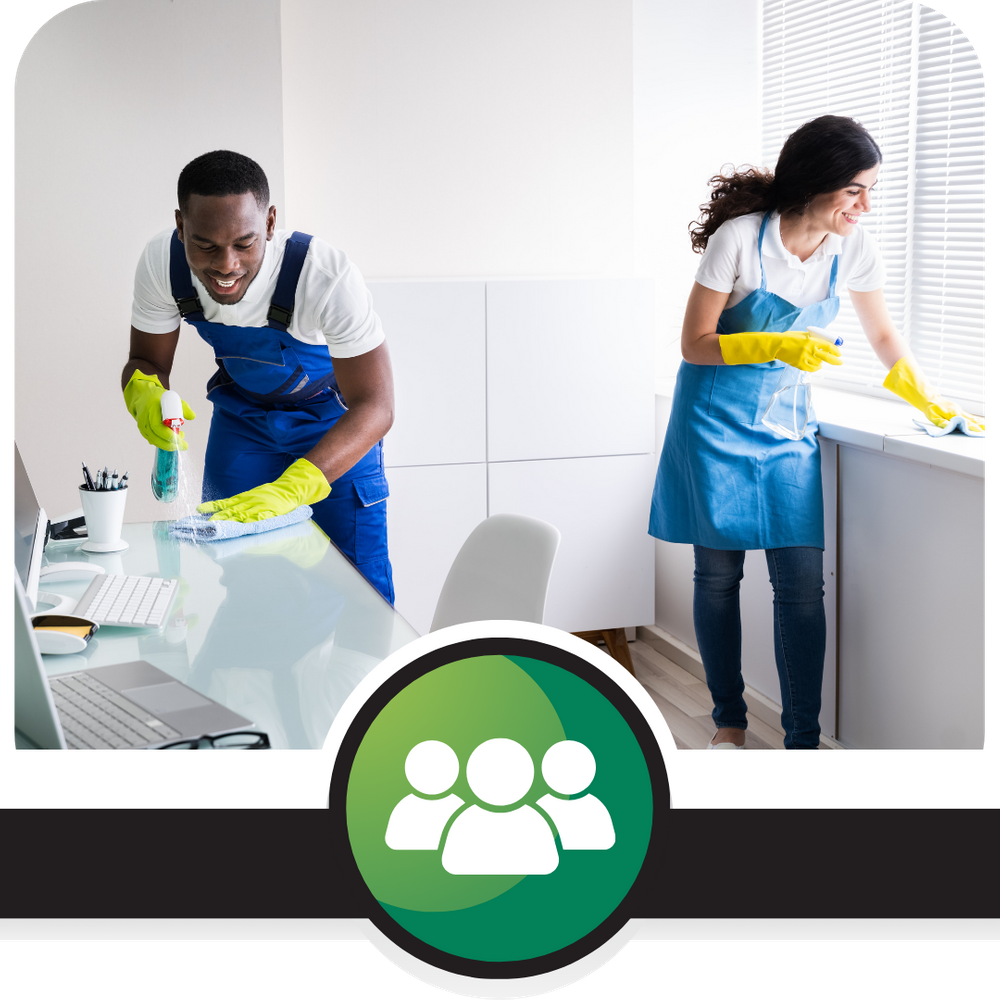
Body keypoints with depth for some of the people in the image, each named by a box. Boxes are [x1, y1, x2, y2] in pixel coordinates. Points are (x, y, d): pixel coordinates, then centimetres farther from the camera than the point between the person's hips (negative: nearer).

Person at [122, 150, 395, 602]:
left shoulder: (328, 276, -37)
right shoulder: (161, 262, -24)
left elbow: (374, 407, -36)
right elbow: (146, 360, -10)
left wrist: (289, 489, -49)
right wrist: (144, 392, -36)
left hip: (334, 417, -3)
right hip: (243, 414, 3)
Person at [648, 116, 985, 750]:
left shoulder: (855, 249, -6)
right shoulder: (739, 239, -20)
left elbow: (882, 336, 10)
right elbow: (695, 344, -13)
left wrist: (931, 403, 6)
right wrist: (775, 346, -27)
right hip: (717, 418, -3)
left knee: (803, 584, -5)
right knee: (718, 575, 4)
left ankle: (803, 739, 3)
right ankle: (729, 718, 21)